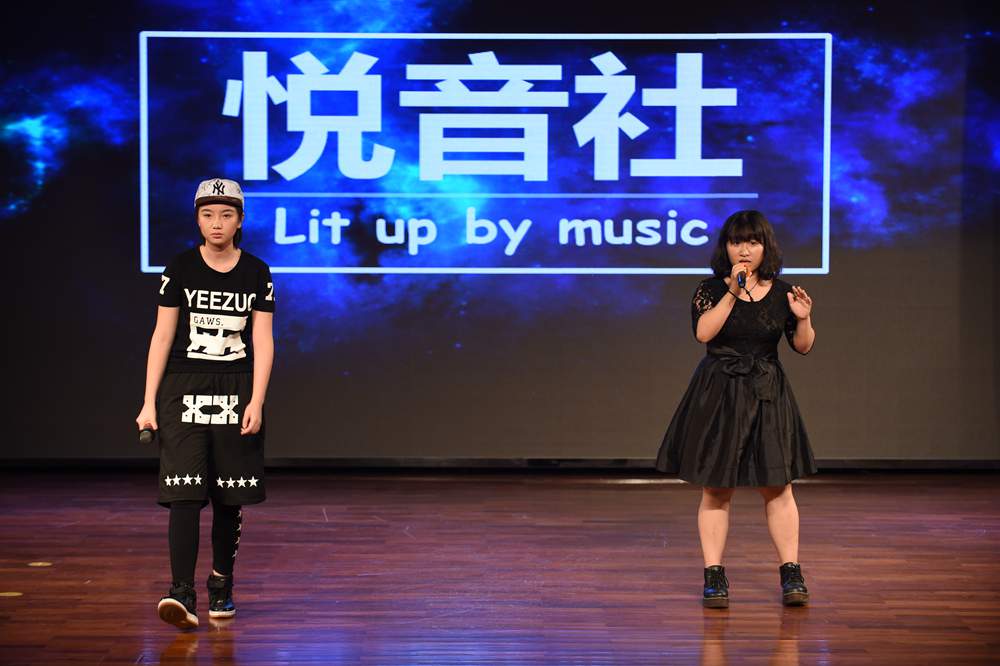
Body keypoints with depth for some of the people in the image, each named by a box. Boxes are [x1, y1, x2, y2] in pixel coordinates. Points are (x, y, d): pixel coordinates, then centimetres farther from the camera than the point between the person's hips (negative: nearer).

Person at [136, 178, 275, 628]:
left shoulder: (257, 274, 4)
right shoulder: (180, 270, 1)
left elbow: (263, 342, 1)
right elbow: (162, 337, 2)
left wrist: (255, 403, -10)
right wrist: (149, 402, -2)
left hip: (236, 392, 1)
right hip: (184, 391, -1)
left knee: (230, 497, 6)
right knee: (185, 493, -12)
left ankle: (221, 586, 21)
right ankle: (182, 592, -15)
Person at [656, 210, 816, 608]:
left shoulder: (782, 292, 4)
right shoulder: (711, 289, -2)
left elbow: (803, 346, 7)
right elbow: (703, 332, -19)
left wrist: (803, 318, -13)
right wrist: (733, 292, -22)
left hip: (767, 395, 1)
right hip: (718, 394, -1)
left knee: (777, 487, 3)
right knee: (716, 489, 2)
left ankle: (791, 574, 10)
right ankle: (714, 576, 7)